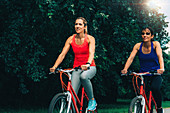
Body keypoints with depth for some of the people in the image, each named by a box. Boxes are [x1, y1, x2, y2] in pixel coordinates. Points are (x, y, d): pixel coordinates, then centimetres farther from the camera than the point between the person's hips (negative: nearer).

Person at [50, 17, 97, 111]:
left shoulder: (90, 39, -8)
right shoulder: (71, 39, -1)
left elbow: (91, 53, -24)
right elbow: (62, 54, -6)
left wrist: (88, 64, -45)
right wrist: (54, 66, -21)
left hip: (90, 67, -3)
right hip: (77, 68, 3)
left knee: (83, 76, -38)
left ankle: (92, 100, -16)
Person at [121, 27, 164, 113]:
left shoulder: (155, 44, -8)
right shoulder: (138, 46, -4)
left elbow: (160, 56, -22)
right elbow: (131, 58, -13)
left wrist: (161, 68, -41)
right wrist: (125, 69, -31)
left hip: (155, 73, -2)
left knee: (154, 88, -30)